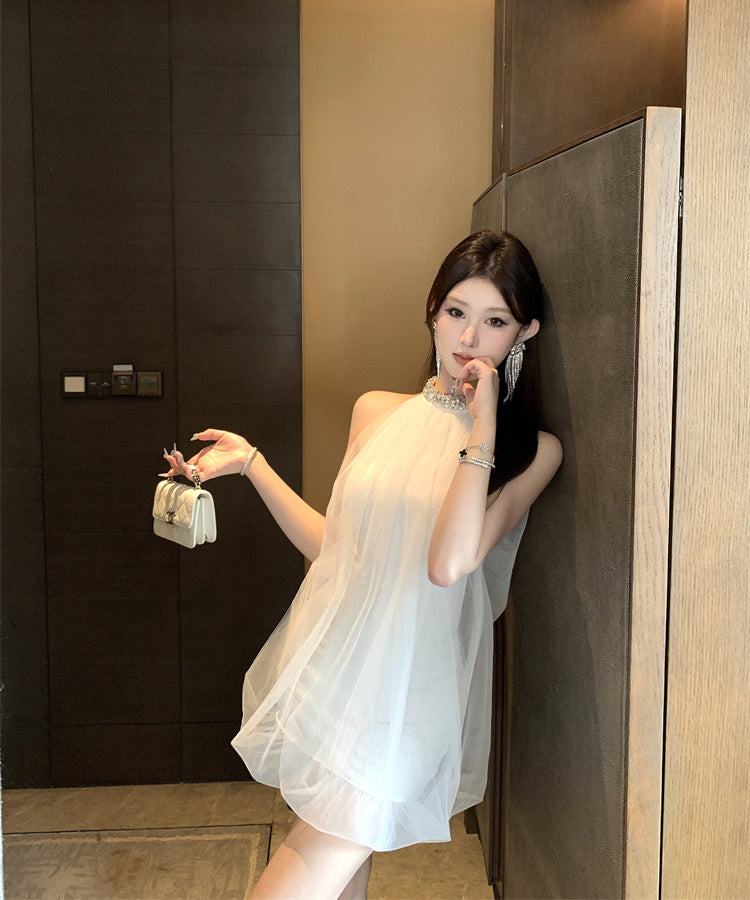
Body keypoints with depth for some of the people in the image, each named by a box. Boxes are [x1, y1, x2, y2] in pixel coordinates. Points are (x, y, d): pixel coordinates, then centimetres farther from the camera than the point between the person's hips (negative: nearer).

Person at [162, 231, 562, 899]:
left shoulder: (533, 449, -5)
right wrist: (250, 463, 9)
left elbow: (449, 562, -20)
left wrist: (482, 424, -16)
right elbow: (336, 545, 13)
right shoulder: (377, 412, 8)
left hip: (406, 691, -4)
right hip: (331, 666, 5)